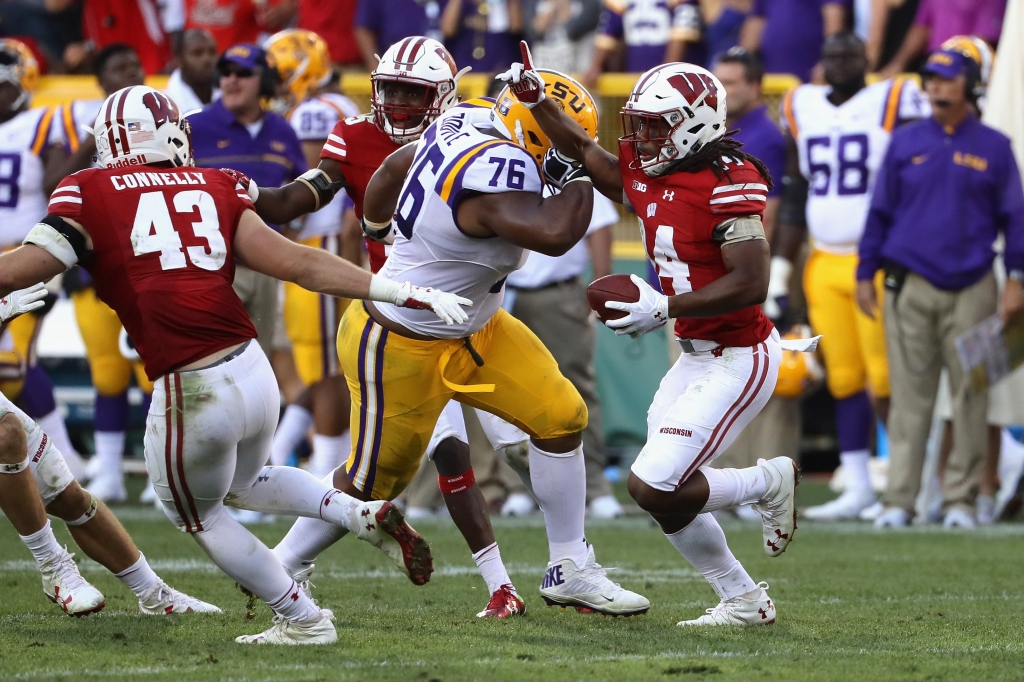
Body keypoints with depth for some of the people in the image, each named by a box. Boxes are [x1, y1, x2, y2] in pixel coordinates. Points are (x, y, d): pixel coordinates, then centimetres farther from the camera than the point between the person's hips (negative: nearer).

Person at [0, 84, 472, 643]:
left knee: (196, 514, 24)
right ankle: (365, 515, 18)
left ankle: (302, 620, 25)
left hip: (192, 392, -5)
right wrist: (409, 293, 9)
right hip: (254, 372, 5)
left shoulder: (89, 194, 0)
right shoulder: (214, 189, 11)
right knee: (243, 484, 35)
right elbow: (300, 265, 6)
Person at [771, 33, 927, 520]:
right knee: (844, 379, 6)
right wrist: (779, 272, 14)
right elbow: (795, 202, 17)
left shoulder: (894, 104, -4)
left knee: (886, 381, -8)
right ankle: (857, 488, 11)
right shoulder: (802, 110, 11)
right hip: (824, 265, 5)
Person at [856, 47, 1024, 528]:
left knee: (969, 397, 0)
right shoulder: (905, 142, 8)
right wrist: (866, 274, 7)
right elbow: (880, 212, 11)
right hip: (910, 286, 0)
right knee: (910, 395, 0)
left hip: (970, 289, 0)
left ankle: (961, 498, 6)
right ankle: (899, 500, 1)